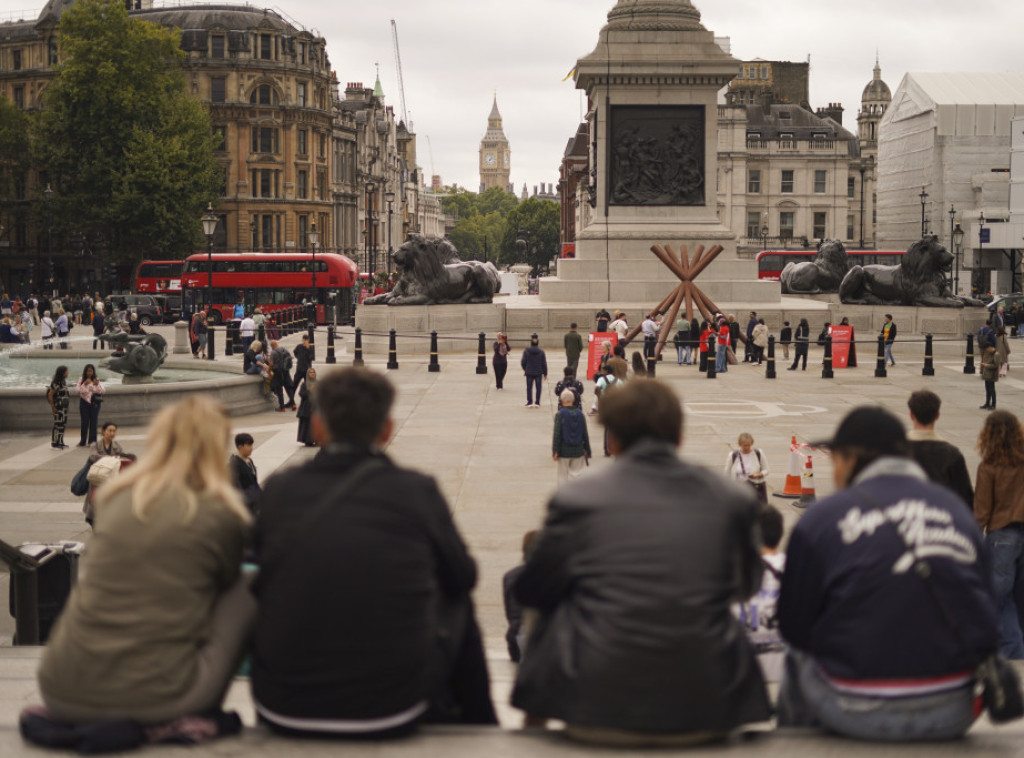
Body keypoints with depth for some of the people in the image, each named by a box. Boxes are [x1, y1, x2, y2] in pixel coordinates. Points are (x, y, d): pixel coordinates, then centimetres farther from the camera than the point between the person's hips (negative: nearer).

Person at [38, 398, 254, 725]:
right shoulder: (222, 516, -3)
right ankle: (201, 715, 17)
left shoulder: (115, 499, 9)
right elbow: (226, 582, 16)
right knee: (243, 591, 15)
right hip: (154, 702, -5)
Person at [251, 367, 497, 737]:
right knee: (456, 605, 25)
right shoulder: (416, 490, -5)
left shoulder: (278, 489, -1)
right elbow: (463, 576, 9)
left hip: (282, 710, 2)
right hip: (392, 711, -2)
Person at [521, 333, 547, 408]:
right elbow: (544, 363, -2)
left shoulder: (526, 351, -9)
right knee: (538, 387, 8)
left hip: (529, 373, -1)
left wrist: (525, 369, 15)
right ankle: (537, 403, 7)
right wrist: (545, 373, 9)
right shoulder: (541, 352, -6)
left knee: (529, 387, 8)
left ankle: (529, 402, 7)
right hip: (538, 373, 1)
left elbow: (523, 362, -6)